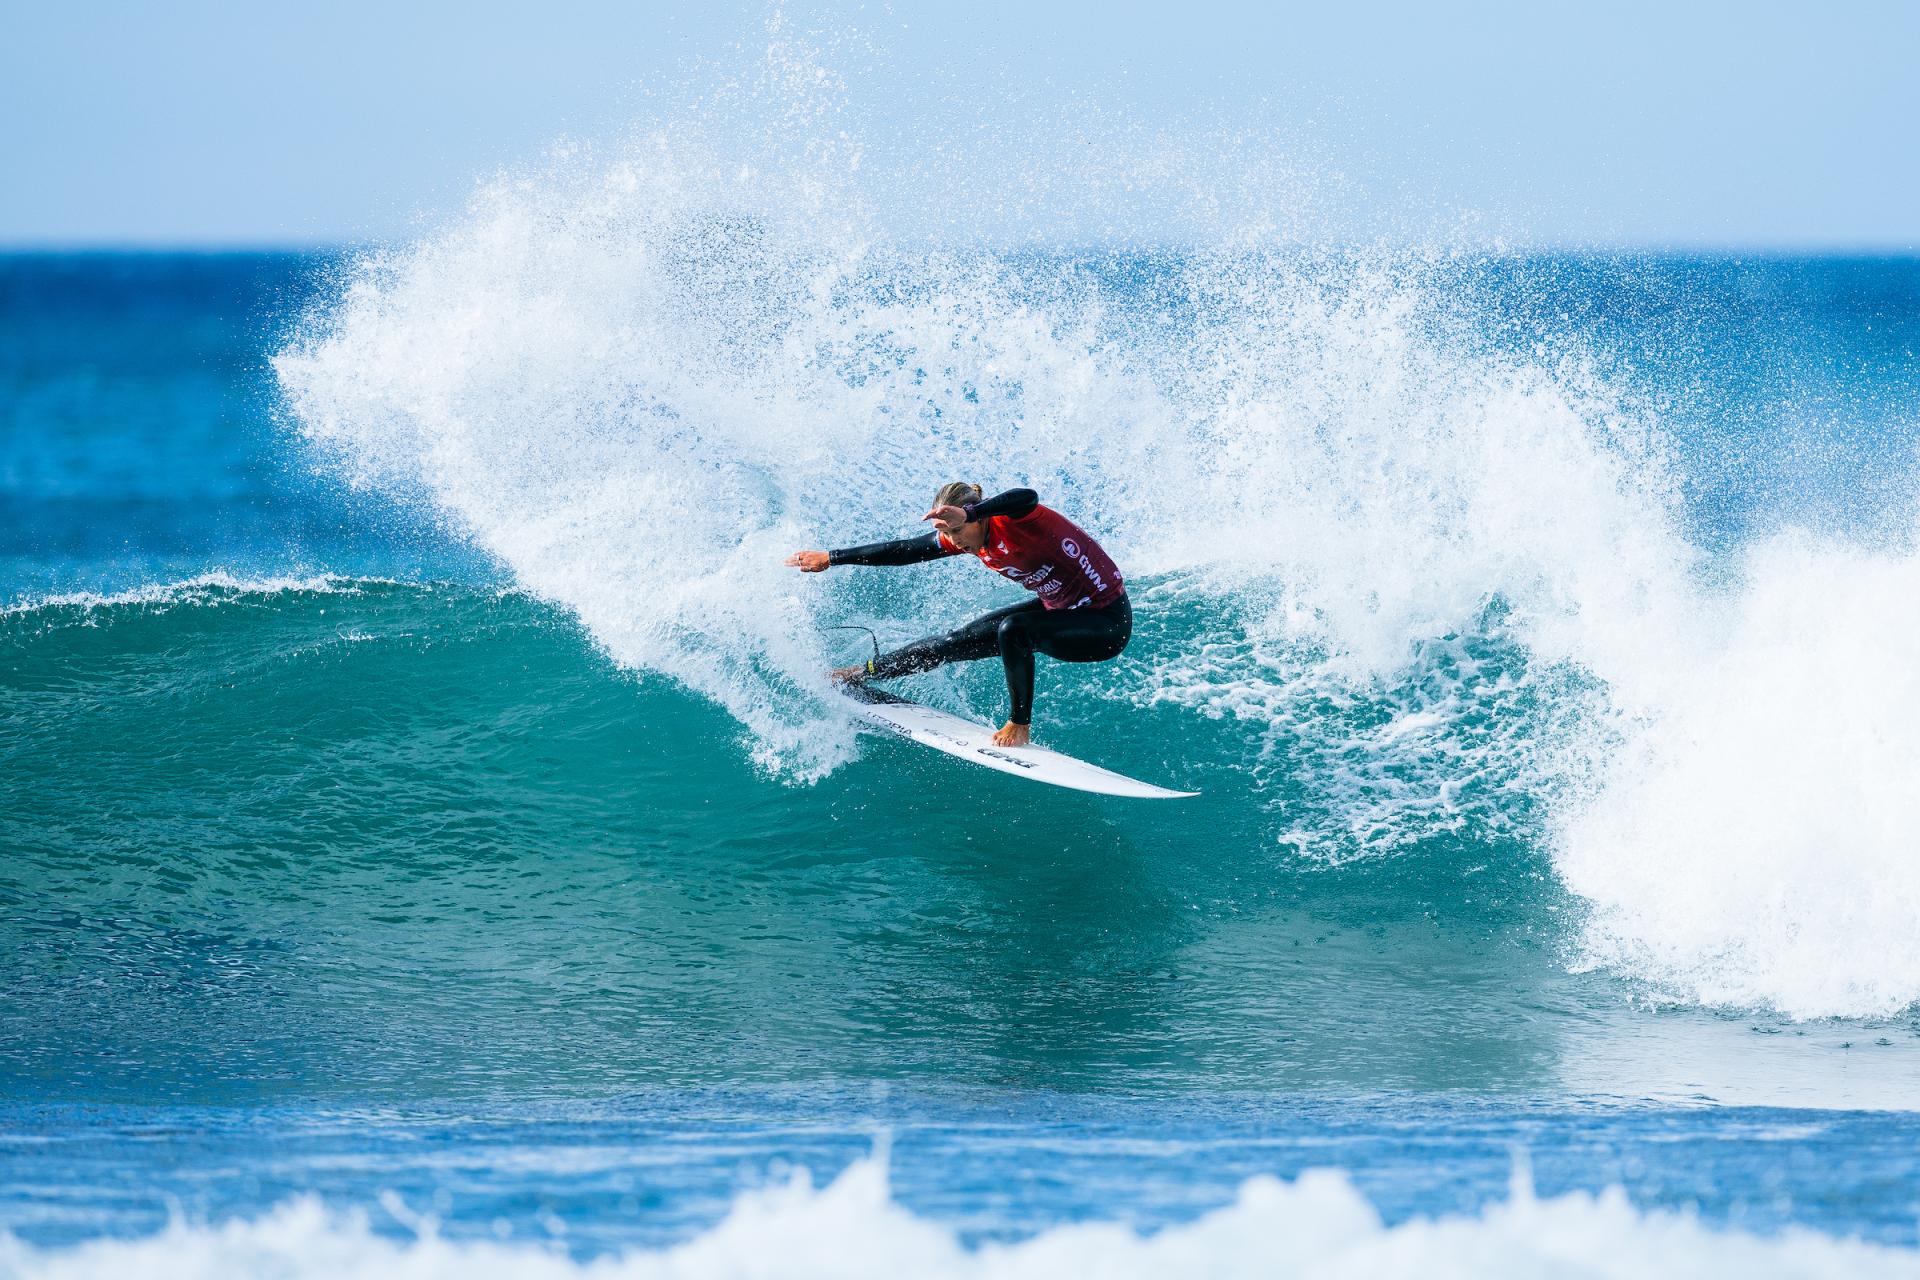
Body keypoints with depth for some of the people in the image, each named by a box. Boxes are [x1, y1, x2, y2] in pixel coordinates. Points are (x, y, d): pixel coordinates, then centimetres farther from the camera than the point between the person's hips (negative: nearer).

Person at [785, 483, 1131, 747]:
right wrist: (830, 559, 7)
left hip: (1108, 622, -8)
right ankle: (862, 674, 24)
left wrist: (967, 514, -63)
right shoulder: (963, 539, -4)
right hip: (1059, 608, 8)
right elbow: (903, 551, 4)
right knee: (961, 641, 9)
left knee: (1012, 630, -30)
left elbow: (1027, 498, -52)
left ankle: (1020, 727, -13)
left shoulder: (1013, 522, -28)